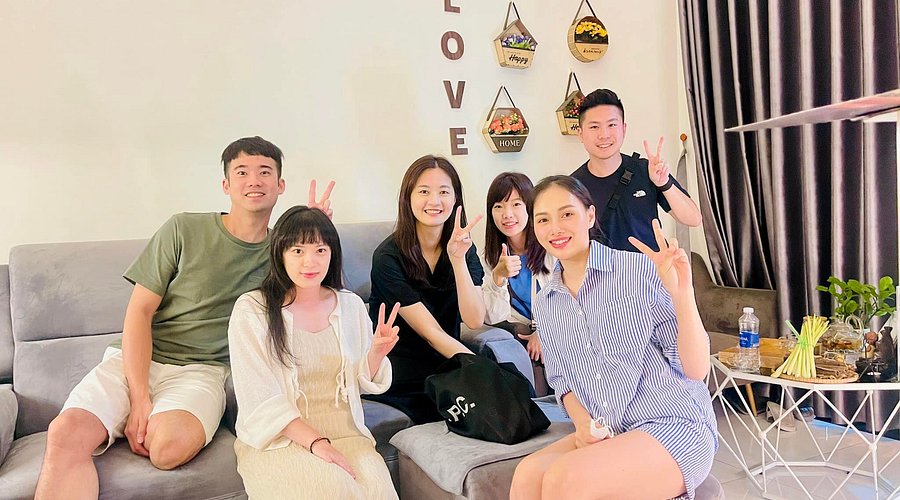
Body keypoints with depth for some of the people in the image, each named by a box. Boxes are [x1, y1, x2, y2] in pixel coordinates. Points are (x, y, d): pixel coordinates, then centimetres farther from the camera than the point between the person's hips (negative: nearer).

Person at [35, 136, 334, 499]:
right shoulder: (184, 230, 0)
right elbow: (140, 311, -2)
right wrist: (139, 397, -13)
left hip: (200, 370, 1)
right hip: (135, 360, -1)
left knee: (169, 447, -31)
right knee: (66, 435, -29)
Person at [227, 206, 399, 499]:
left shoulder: (351, 305, 6)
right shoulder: (251, 310, -6)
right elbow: (259, 400, -9)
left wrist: (377, 352, -9)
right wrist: (315, 442, -20)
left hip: (345, 431, 3)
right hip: (278, 437, -3)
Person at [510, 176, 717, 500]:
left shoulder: (641, 270, -9)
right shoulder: (545, 306, 8)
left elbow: (696, 370, -10)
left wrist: (682, 294, -25)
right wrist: (582, 422, -4)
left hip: (676, 428, -4)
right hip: (604, 436, 4)